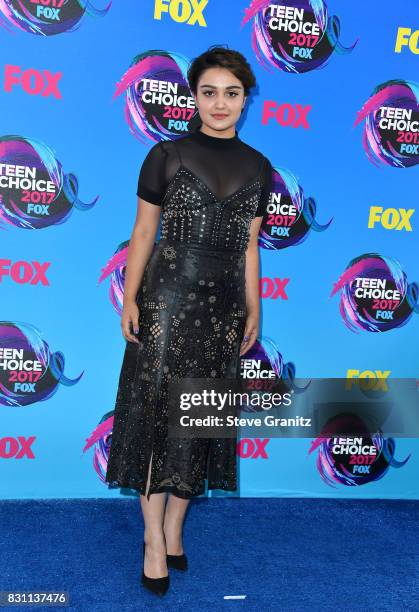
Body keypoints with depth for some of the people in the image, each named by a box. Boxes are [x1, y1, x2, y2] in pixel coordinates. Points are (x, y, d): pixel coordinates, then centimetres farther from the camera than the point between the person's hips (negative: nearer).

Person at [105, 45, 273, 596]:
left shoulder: (257, 167, 8)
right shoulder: (166, 155, -1)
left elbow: (249, 246, 12)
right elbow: (143, 232, 0)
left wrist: (253, 310, 11)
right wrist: (130, 299, -7)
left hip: (224, 305, 3)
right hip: (168, 298, -3)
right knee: (157, 413, 0)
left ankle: (174, 529, 24)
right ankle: (155, 543, 12)